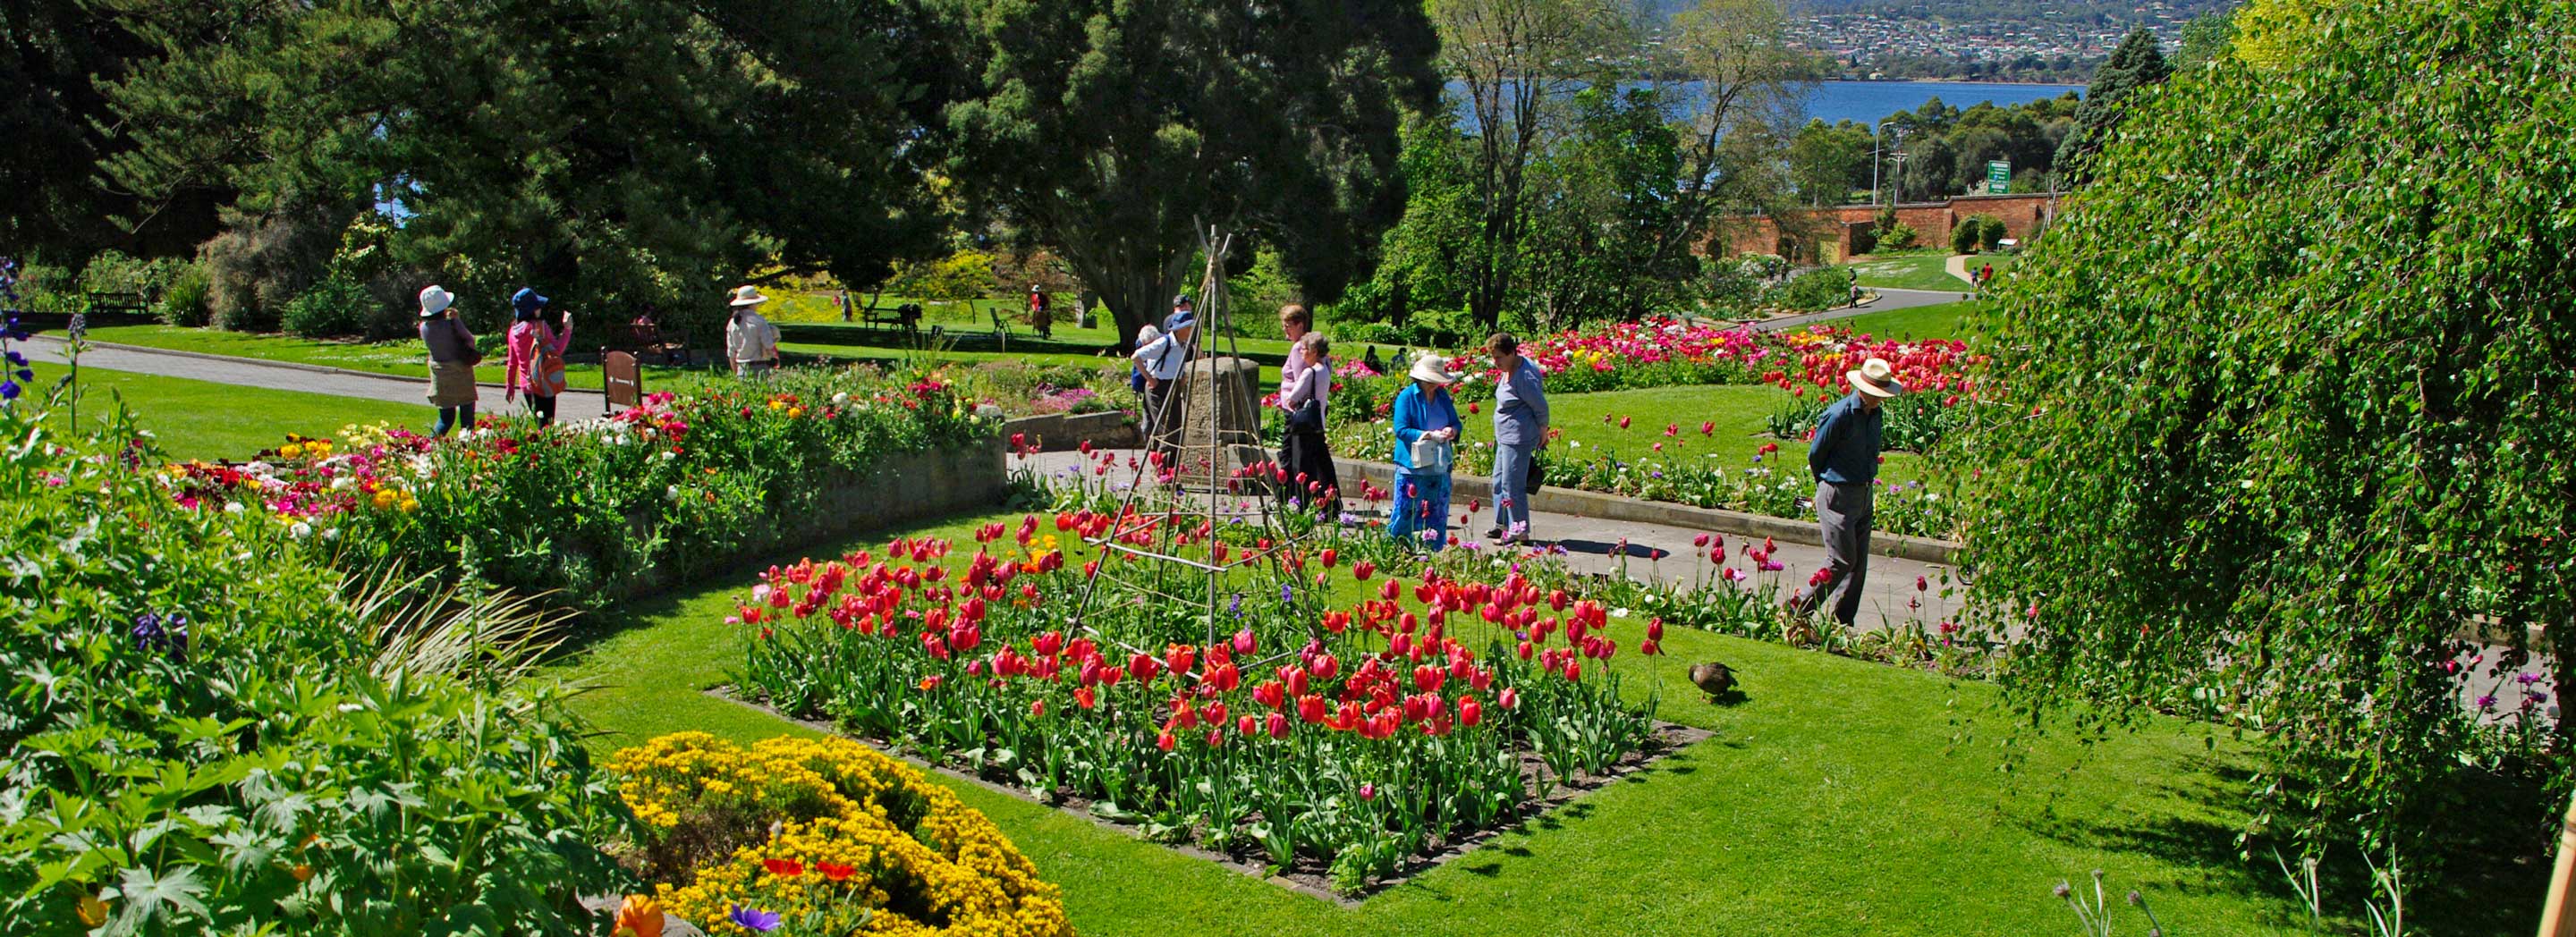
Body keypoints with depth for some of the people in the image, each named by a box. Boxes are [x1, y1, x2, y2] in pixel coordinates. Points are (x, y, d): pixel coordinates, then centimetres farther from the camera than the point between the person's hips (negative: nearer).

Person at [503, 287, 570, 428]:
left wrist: (509, 386, 20)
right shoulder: (539, 327, -13)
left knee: (538, 424, 17)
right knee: (546, 426, -8)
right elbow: (558, 350, -14)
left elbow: (512, 362, 13)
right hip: (543, 384, -7)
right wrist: (567, 329, -7)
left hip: (526, 385, 7)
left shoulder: (514, 330, 7)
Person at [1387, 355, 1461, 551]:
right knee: (1405, 514, -4)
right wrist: (1431, 435, -20)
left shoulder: (1442, 395, 10)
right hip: (1413, 467, -6)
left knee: (1438, 517, 10)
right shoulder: (1407, 396, -7)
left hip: (1440, 467, 6)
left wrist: (1451, 430, -9)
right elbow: (1401, 430, -14)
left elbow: (1456, 422, 15)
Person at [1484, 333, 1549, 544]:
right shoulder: (1509, 370, 7)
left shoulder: (1524, 376, -22)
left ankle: (1519, 531, 3)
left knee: (1512, 484, -5)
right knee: (1499, 480, 17)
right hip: (1504, 437, 10)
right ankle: (1503, 524, 28)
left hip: (1518, 438, -10)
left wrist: (1542, 433, -3)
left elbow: (1541, 407, -15)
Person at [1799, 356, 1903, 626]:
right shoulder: (1839, 415, -17)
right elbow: (1814, 456, -7)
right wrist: (1828, 487, 7)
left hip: (1864, 496, 8)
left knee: (1859, 563, 7)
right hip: (1838, 497, -8)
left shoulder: (1876, 414, 7)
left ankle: (1843, 622, 15)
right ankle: (1800, 613, 3)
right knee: (1842, 561, -9)